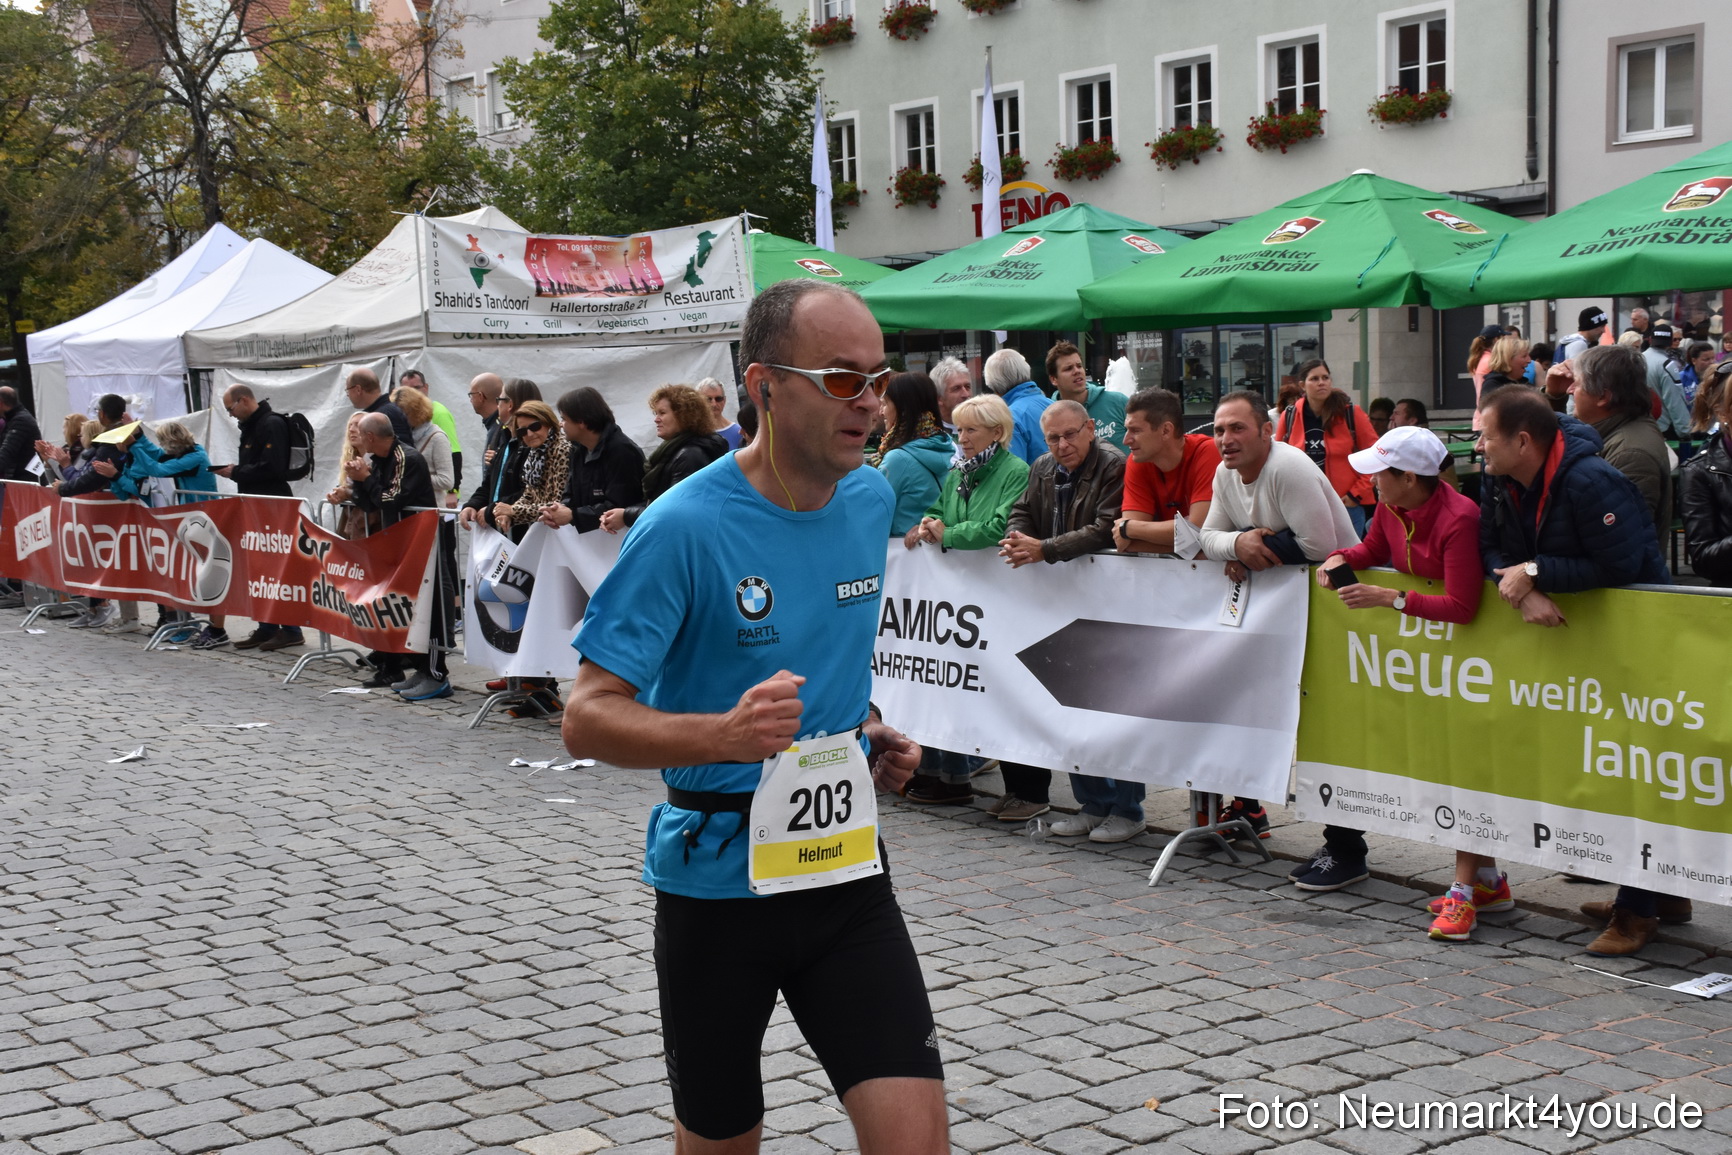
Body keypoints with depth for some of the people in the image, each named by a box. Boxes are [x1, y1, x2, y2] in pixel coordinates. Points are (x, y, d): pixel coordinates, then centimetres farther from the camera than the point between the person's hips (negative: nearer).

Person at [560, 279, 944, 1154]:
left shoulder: (871, 499, 2)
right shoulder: (685, 526, -18)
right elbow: (588, 719, -19)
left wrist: (868, 735, 5)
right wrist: (727, 733, -36)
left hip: (846, 872, 4)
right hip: (715, 879, -4)